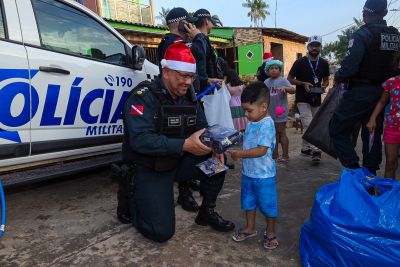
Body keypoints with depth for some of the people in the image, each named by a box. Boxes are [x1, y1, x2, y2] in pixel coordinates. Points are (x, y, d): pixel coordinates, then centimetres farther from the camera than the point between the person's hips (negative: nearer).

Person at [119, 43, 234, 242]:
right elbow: (140, 140, -31)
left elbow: (202, 127, 7)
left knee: (216, 160, -12)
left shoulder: (189, 97, 4)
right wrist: (185, 145, -36)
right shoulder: (144, 96, -19)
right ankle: (134, 201, 17)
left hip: (178, 162, 7)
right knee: (162, 231, -14)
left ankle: (207, 212, 10)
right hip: (149, 169, -6)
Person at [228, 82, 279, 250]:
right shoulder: (252, 123, 3)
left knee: (268, 204, 12)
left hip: (264, 175, -8)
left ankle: (270, 232, 32)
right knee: (248, 202, 21)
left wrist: (239, 154, -26)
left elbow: (261, 150, -30)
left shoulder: (266, 124, -23)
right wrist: (239, 153, 2)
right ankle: (250, 228, 41)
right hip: (248, 173, 8)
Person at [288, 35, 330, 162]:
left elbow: (326, 79, 18)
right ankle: (315, 150, -16)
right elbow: (289, 79, -2)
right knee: (309, 125, -15)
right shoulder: (300, 62, -5)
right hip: (302, 99, -4)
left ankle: (305, 148, 23)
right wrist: (303, 83, -16)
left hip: (316, 99, 5)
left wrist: (324, 86, -5)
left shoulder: (324, 63, 7)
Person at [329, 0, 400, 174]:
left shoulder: (362, 35, -13)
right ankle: (370, 175, 22)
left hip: (360, 92, -7)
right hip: (383, 93, 7)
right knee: (373, 134, 14)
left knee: (337, 129, 1)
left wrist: (338, 78, -4)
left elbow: (349, 67, -22)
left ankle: (354, 169, -6)